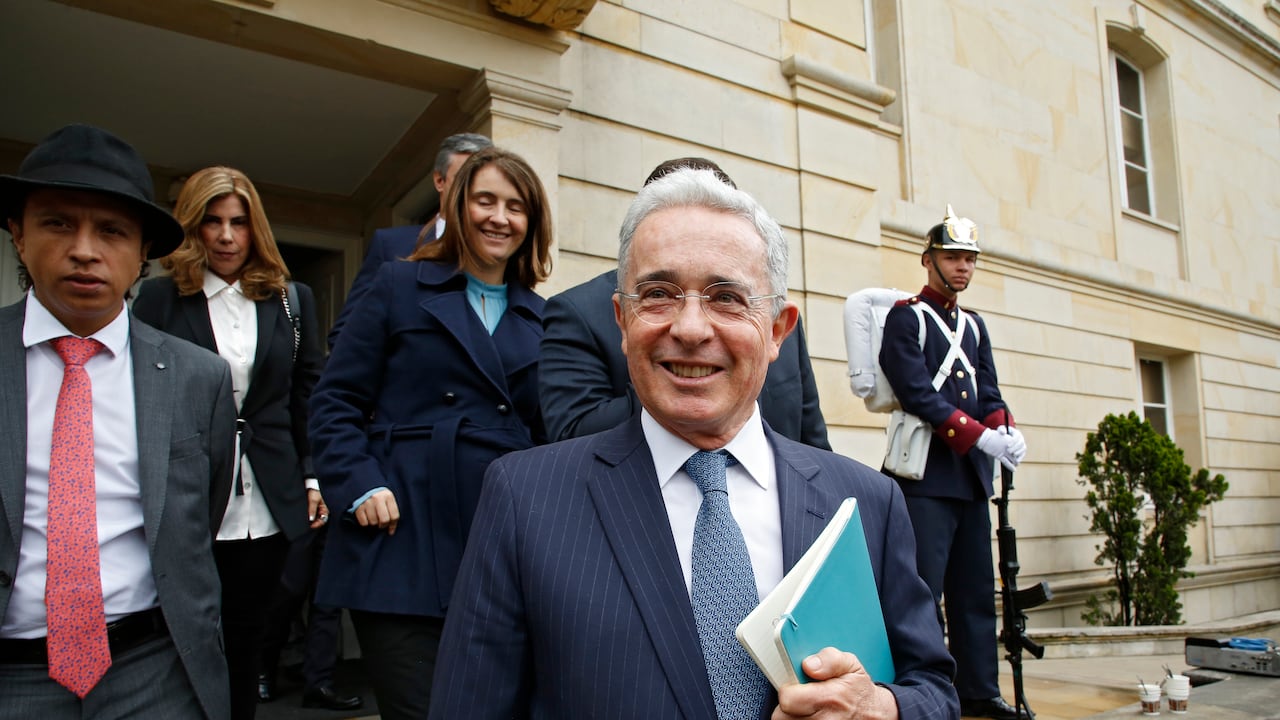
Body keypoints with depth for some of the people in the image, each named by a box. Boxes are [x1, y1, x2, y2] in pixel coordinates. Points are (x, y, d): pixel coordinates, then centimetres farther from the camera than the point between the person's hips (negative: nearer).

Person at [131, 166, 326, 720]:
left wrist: (314, 476, 3)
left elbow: (310, 394, 9)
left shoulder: (291, 299, 8)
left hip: (266, 502, 2)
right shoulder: (159, 297, 3)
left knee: (246, 631, 11)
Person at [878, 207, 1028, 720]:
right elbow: (917, 393, -14)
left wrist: (1006, 429, -8)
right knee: (922, 592, -7)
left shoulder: (974, 326, 19)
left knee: (976, 590, 11)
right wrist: (982, 437, -19)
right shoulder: (906, 317, -3)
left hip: (972, 475, 7)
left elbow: (988, 393, 13)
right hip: (927, 473, -7)